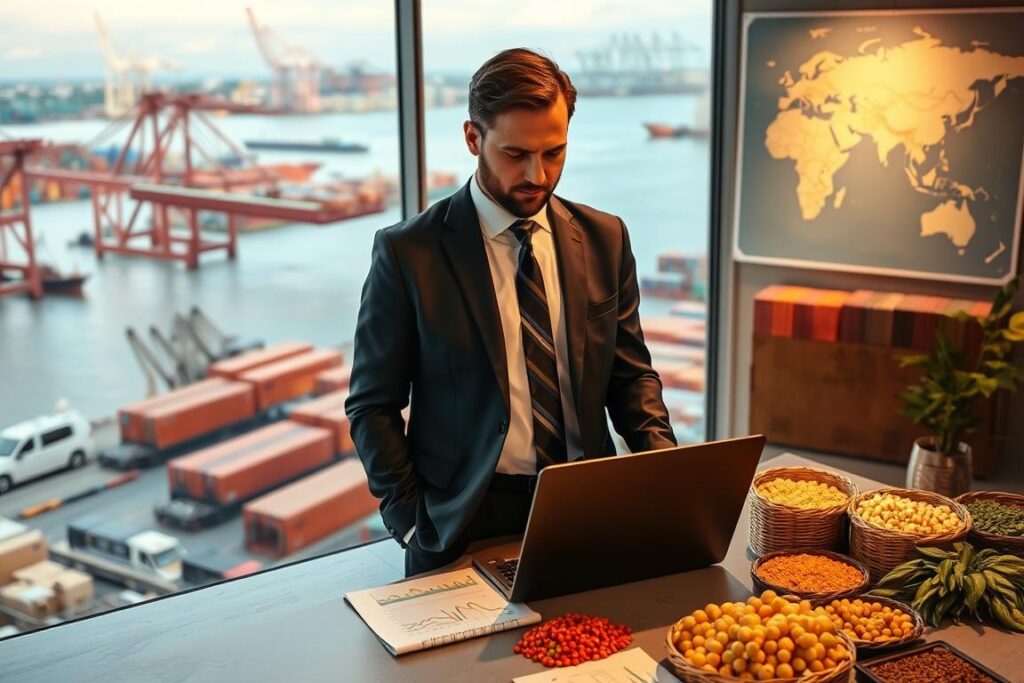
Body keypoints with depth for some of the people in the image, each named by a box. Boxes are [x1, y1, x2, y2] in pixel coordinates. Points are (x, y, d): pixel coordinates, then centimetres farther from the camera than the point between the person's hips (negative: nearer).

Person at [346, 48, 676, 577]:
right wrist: (414, 523, -9)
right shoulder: (408, 253, -5)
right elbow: (373, 406, 0)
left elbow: (631, 374, 13)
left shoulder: (603, 239, 6)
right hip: (465, 520, -2)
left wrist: (663, 462, -4)